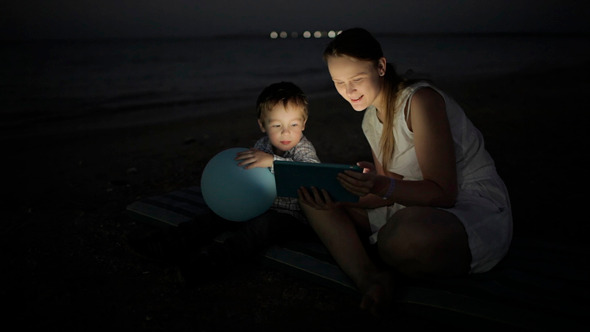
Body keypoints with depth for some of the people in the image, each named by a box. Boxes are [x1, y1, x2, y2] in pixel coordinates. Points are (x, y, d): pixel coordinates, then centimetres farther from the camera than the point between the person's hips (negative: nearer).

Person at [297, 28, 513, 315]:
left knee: (407, 233, -45)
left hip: (476, 208, -8)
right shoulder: (371, 119, 8)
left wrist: (383, 187, -36)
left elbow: (444, 193, -20)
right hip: (416, 208, 8)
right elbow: (390, 192, 6)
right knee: (313, 197, 0)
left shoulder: (421, 100, -16)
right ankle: (368, 277, -23)